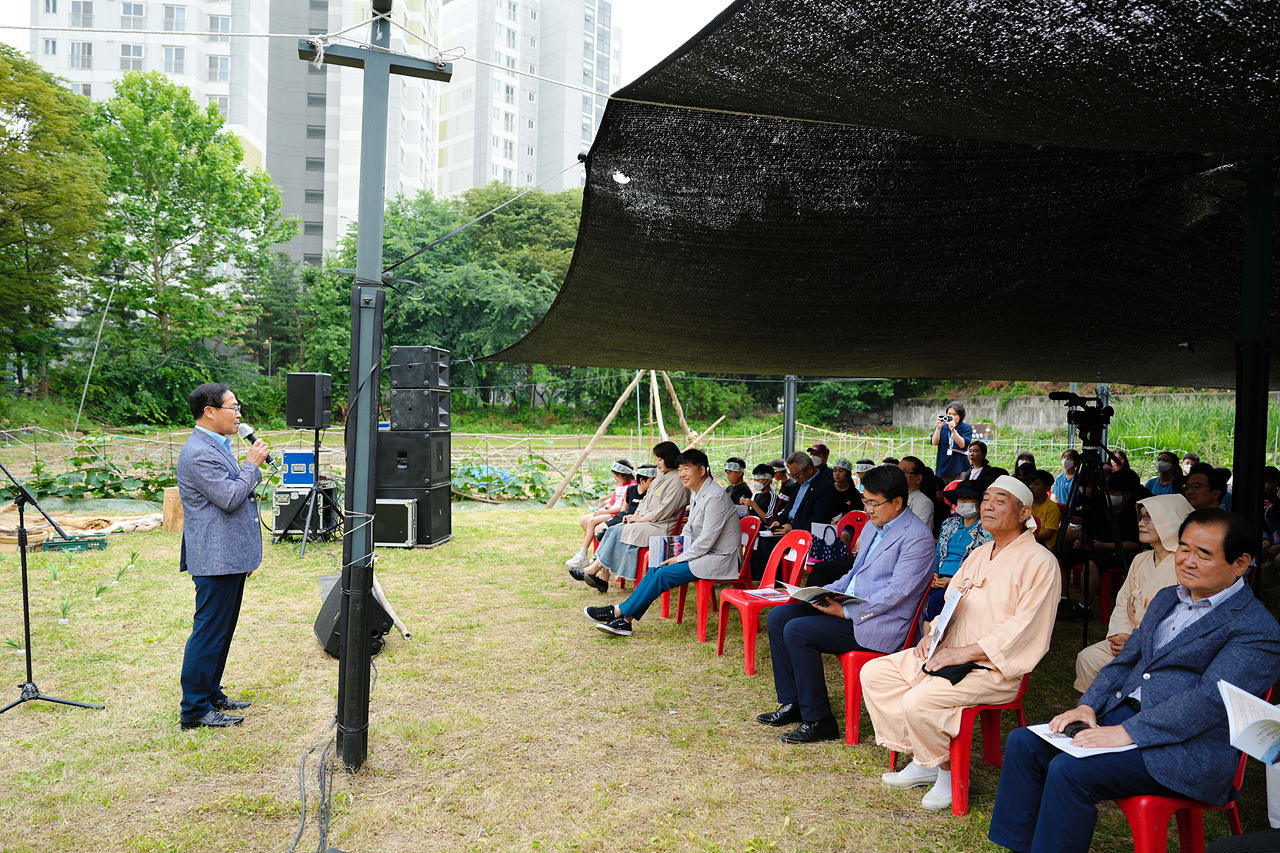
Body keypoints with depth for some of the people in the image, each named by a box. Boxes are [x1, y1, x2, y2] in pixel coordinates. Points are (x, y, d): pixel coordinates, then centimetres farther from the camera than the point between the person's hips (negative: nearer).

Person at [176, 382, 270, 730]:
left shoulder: (218, 447, 17)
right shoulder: (199, 453, -17)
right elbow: (229, 498, -24)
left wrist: (247, 554, 25)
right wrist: (252, 464, -11)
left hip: (230, 557, 11)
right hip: (216, 560, -10)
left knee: (222, 630, 17)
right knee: (209, 633, -3)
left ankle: (210, 694, 29)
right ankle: (195, 710, 6)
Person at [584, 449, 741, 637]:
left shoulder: (716, 497, -21)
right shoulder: (697, 493, 11)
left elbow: (706, 541, -22)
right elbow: (690, 529, 18)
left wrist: (679, 559, -14)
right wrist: (680, 553, 1)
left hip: (719, 560, -9)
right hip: (703, 553, 9)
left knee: (662, 574, -18)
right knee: (656, 570, -6)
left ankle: (619, 612, -8)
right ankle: (625, 620, -8)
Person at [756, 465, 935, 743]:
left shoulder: (918, 537, -15)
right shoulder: (873, 526, 15)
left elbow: (897, 591, -21)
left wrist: (846, 612, -23)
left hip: (878, 624, -10)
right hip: (847, 606, 10)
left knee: (797, 631, -23)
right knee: (778, 616, 1)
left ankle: (818, 720, -11)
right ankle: (792, 703, 9)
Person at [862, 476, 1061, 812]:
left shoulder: (1039, 562, -9)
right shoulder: (979, 555, 18)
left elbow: (1026, 628, -18)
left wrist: (964, 652, -22)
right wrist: (932, 635, 0)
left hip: (995, 668, -8)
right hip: (948, 653, 9)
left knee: (920, 701, -29)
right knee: (874, 673, -4)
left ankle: (947, 770, 0)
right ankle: (921, 760, 5)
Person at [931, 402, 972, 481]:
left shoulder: (967, 428, 3)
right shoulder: (942, 427, 9)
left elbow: (962, 444, -11)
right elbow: (934, 443, -5)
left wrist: (953, 430, -22)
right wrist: (938, 428, -18)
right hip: (942, 468, 2)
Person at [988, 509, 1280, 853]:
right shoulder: (1166, 598, 16)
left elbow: (1210, 700, -21)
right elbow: (1125, 660, 18)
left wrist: (1126, 733, -25)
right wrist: (1088, 706, 1)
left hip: (1187, 748, -8)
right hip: (1122, 715, 8)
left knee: (1070, 770, -27)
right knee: (1023, 742, -5)